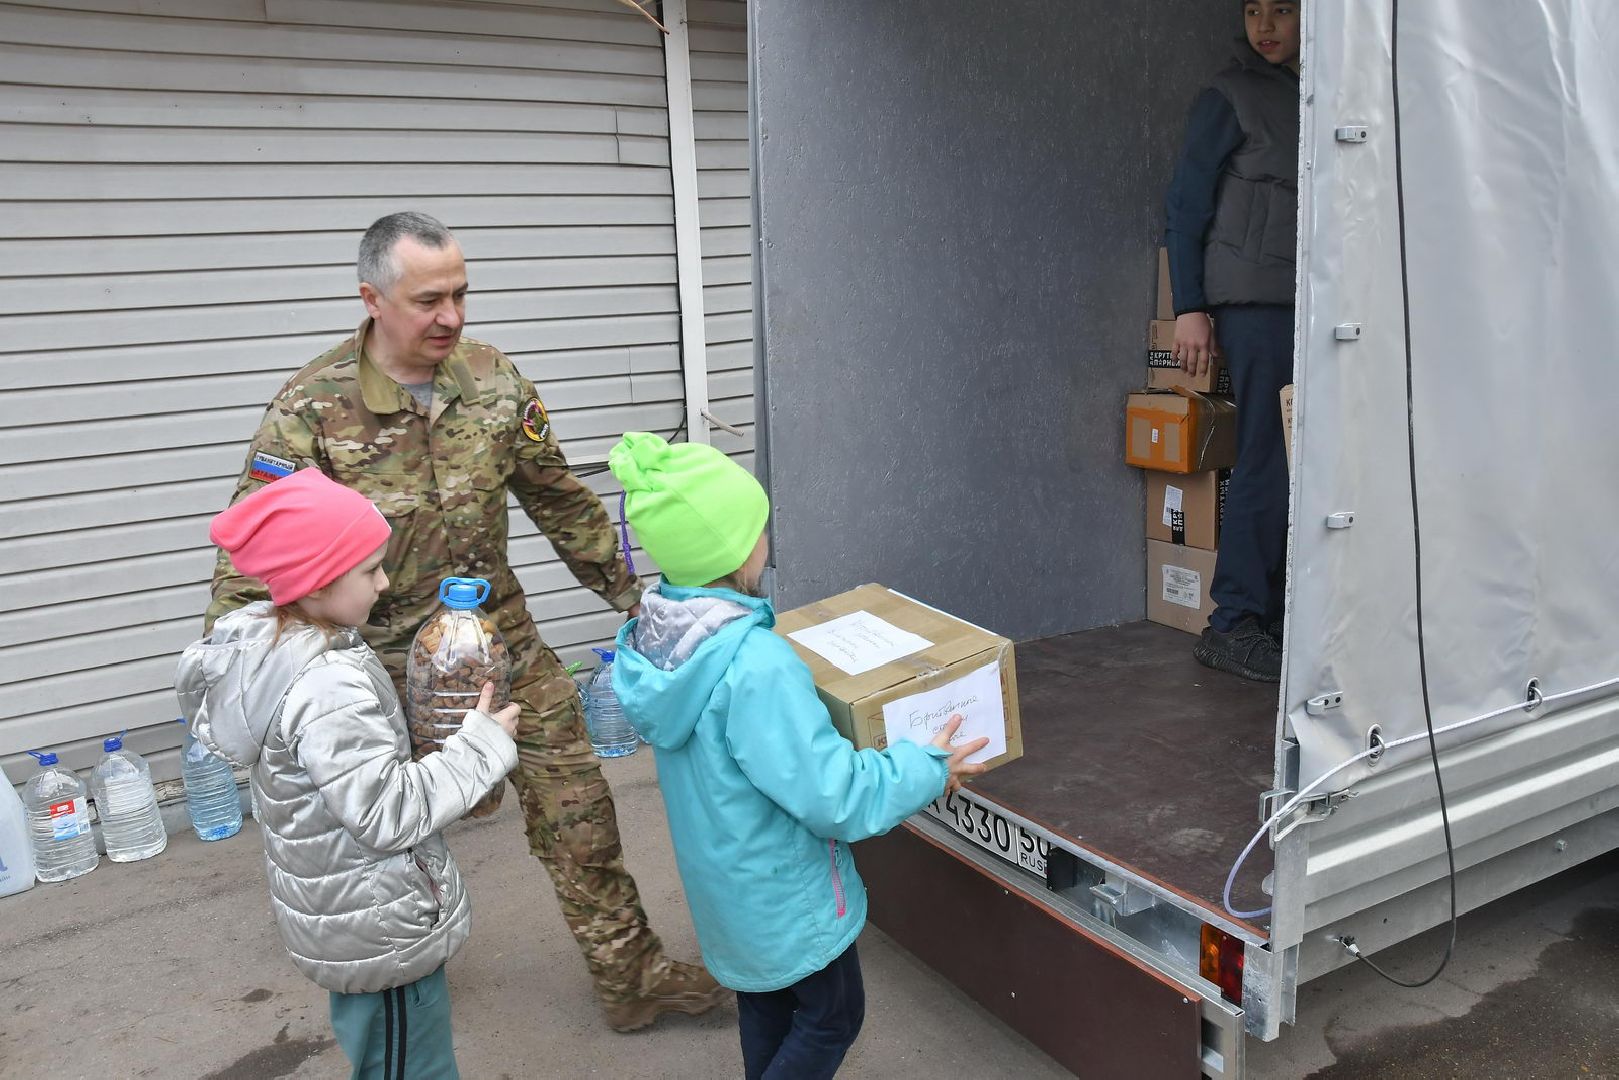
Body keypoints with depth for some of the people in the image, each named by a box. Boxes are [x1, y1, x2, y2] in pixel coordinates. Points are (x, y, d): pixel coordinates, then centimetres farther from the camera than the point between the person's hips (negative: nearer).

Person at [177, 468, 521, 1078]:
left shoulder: (264, 641, -1)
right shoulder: (329, 686, -30)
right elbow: (389, 812, -28)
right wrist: (483, 746, -21)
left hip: (337, 912, 9)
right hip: (382, 931, -9)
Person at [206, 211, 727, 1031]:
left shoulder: (494, 380, -4)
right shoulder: (312, 408, -16)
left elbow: (560, 501, 7)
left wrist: (627, 592, 11)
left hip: (501, 633, 3)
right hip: (388, 657, -3)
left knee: (577, 809, 5)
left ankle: (629, 976, 21)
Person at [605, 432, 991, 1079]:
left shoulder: (660, 635, -10)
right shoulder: (756, 667, -36)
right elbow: (835, 797, -30)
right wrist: (930, 768, -17)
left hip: (723, 882, 8)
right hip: (784, 897, -8)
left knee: (766, 1010, 28)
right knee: (832, 1020, 17)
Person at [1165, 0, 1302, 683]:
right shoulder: (1230, 96, 2)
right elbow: (1185, 206, -2)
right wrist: (1189, 309, -9)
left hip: (1306, 302, 6)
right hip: (1255, 299, -6)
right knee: (1267, 460, -10)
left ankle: (1272, 611, 10)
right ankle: (1231, 626, -4)